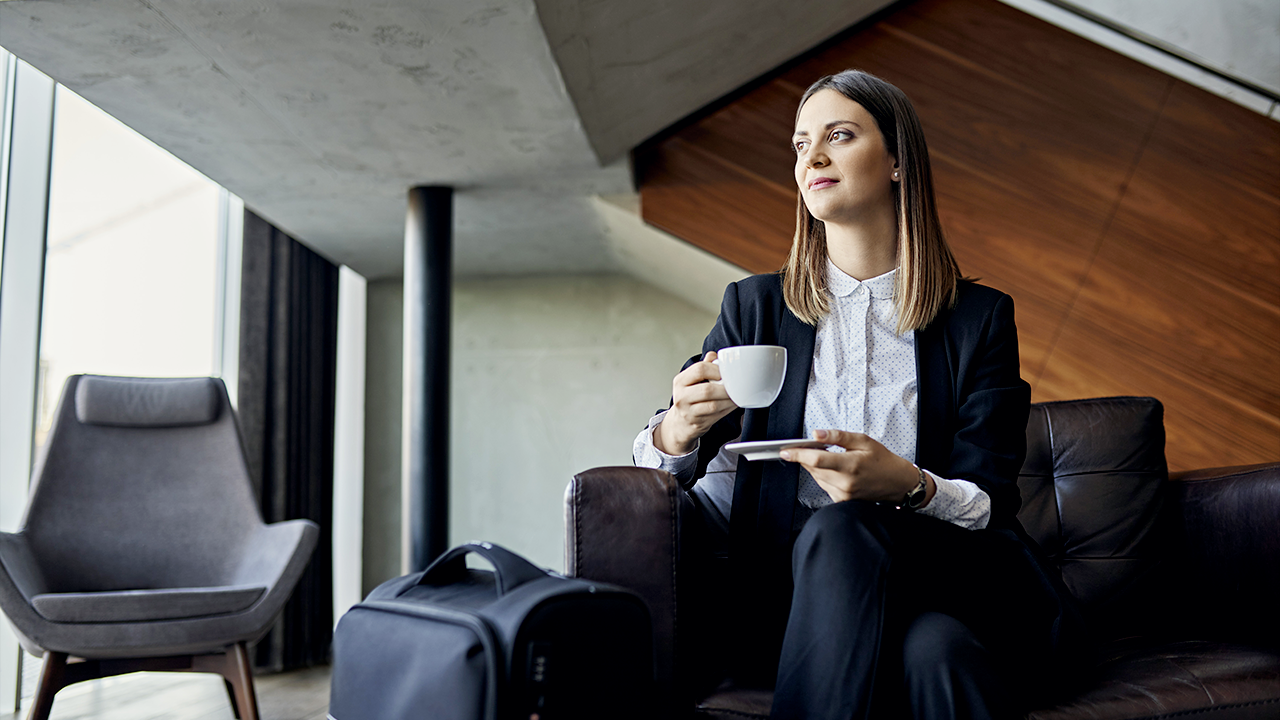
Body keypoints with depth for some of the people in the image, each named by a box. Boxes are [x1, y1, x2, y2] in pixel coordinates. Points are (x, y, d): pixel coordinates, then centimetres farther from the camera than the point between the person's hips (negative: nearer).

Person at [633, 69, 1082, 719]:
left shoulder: (980, 317, 7)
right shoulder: (755, 306, 11)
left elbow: (990, 501, -1)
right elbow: (655, 462, 7)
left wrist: (910, 487, -26)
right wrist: (677, 432, -19)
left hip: (953, 582, 0)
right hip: (798, 594, 1)